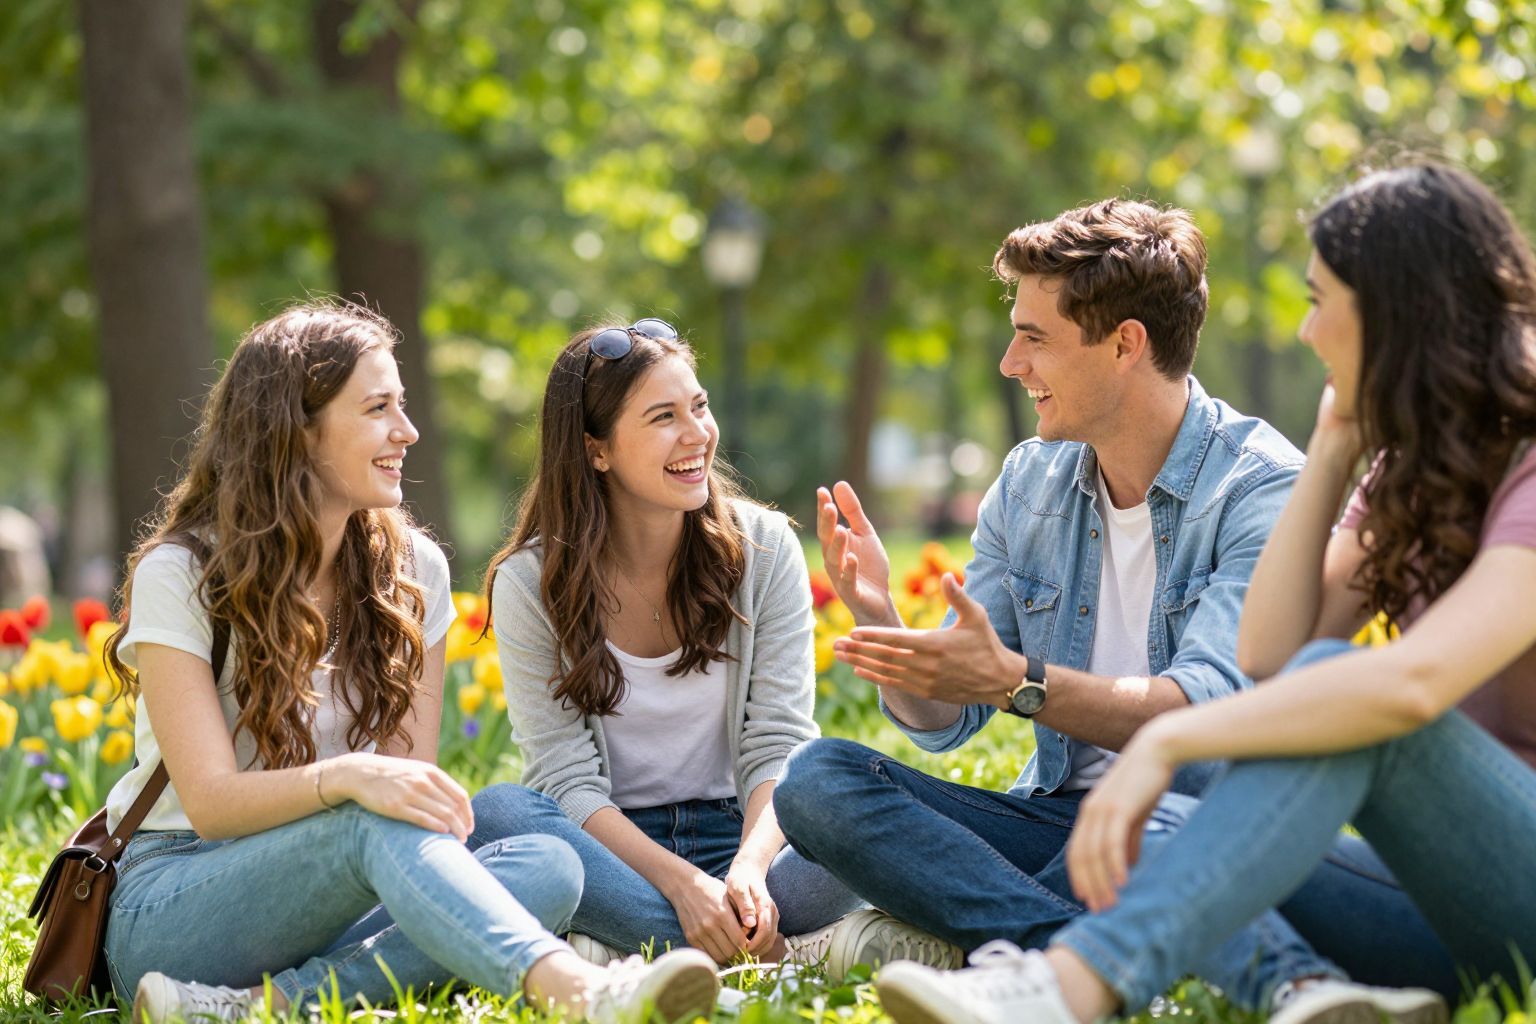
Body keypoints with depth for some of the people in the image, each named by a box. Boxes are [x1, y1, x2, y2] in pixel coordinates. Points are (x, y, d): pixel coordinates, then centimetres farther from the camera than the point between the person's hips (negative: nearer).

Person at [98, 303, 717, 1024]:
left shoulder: (411, 571, 8)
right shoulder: (179, 575, -8)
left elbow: (410, 775, 3)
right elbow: (211, 802, -18)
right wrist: (345, 777, -37)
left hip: (326, 907, 5)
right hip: (166, 908, -5)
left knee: (548, 868, -24)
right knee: (380, 820, -36)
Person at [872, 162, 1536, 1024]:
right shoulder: (1414, 469, 15)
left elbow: (1412, 680, -33)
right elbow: (1269, 658, 6)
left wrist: (1167, 741, -33)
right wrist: (1330, 455, 2)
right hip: (1457, 915, 9)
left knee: (1336, 681, -33)